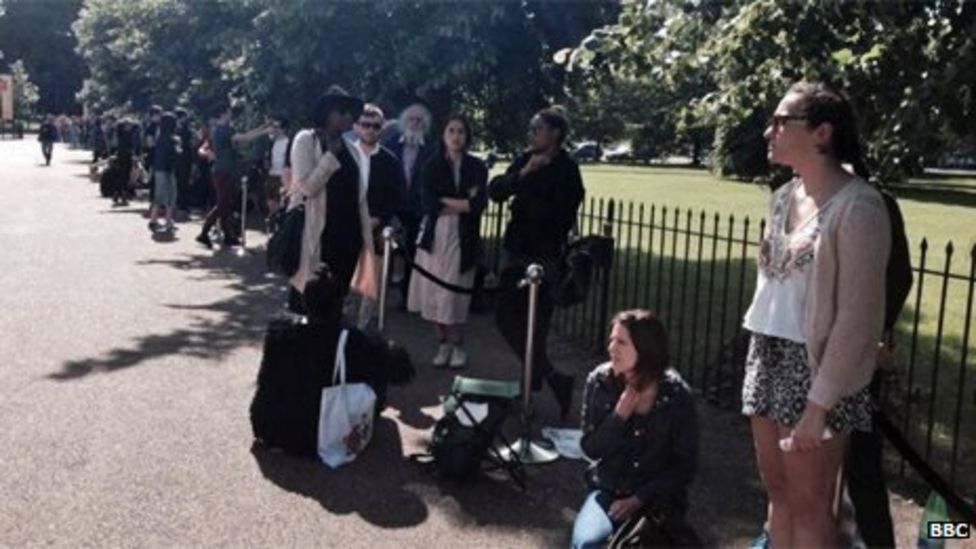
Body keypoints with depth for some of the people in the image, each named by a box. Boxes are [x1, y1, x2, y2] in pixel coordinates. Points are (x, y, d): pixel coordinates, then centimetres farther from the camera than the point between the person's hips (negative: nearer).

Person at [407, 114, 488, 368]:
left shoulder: (477, 167, 4)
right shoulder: (432, 165, 4)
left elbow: (479, 204, -10)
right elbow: (429, 204, -8)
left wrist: (445, 202, -8)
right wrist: (463, 202, -8)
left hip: (462, 237, -1)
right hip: (435, 235, 1)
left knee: (455, 293, -2)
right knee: (434, 292, 2)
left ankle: (457, 344, 15)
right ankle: (443, 343, 17)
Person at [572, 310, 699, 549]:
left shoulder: (677, 396, -13)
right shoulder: (599, 381, -8)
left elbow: (685, 467, -6)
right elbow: (591, 449, -4)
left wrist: (638, 499, -14)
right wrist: (619, 415, -20)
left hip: (657, 497, -1)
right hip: (608, 490, 1)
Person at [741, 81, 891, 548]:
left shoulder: (856, 206, -16)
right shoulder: (784, 196, 9)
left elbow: (857, 318, -18)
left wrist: (820, 404, -18)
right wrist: (757, 358, 12)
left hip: (815, 365, -7)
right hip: (768, 354, 8)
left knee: (809, 506, 3)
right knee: (777, 492, 16)